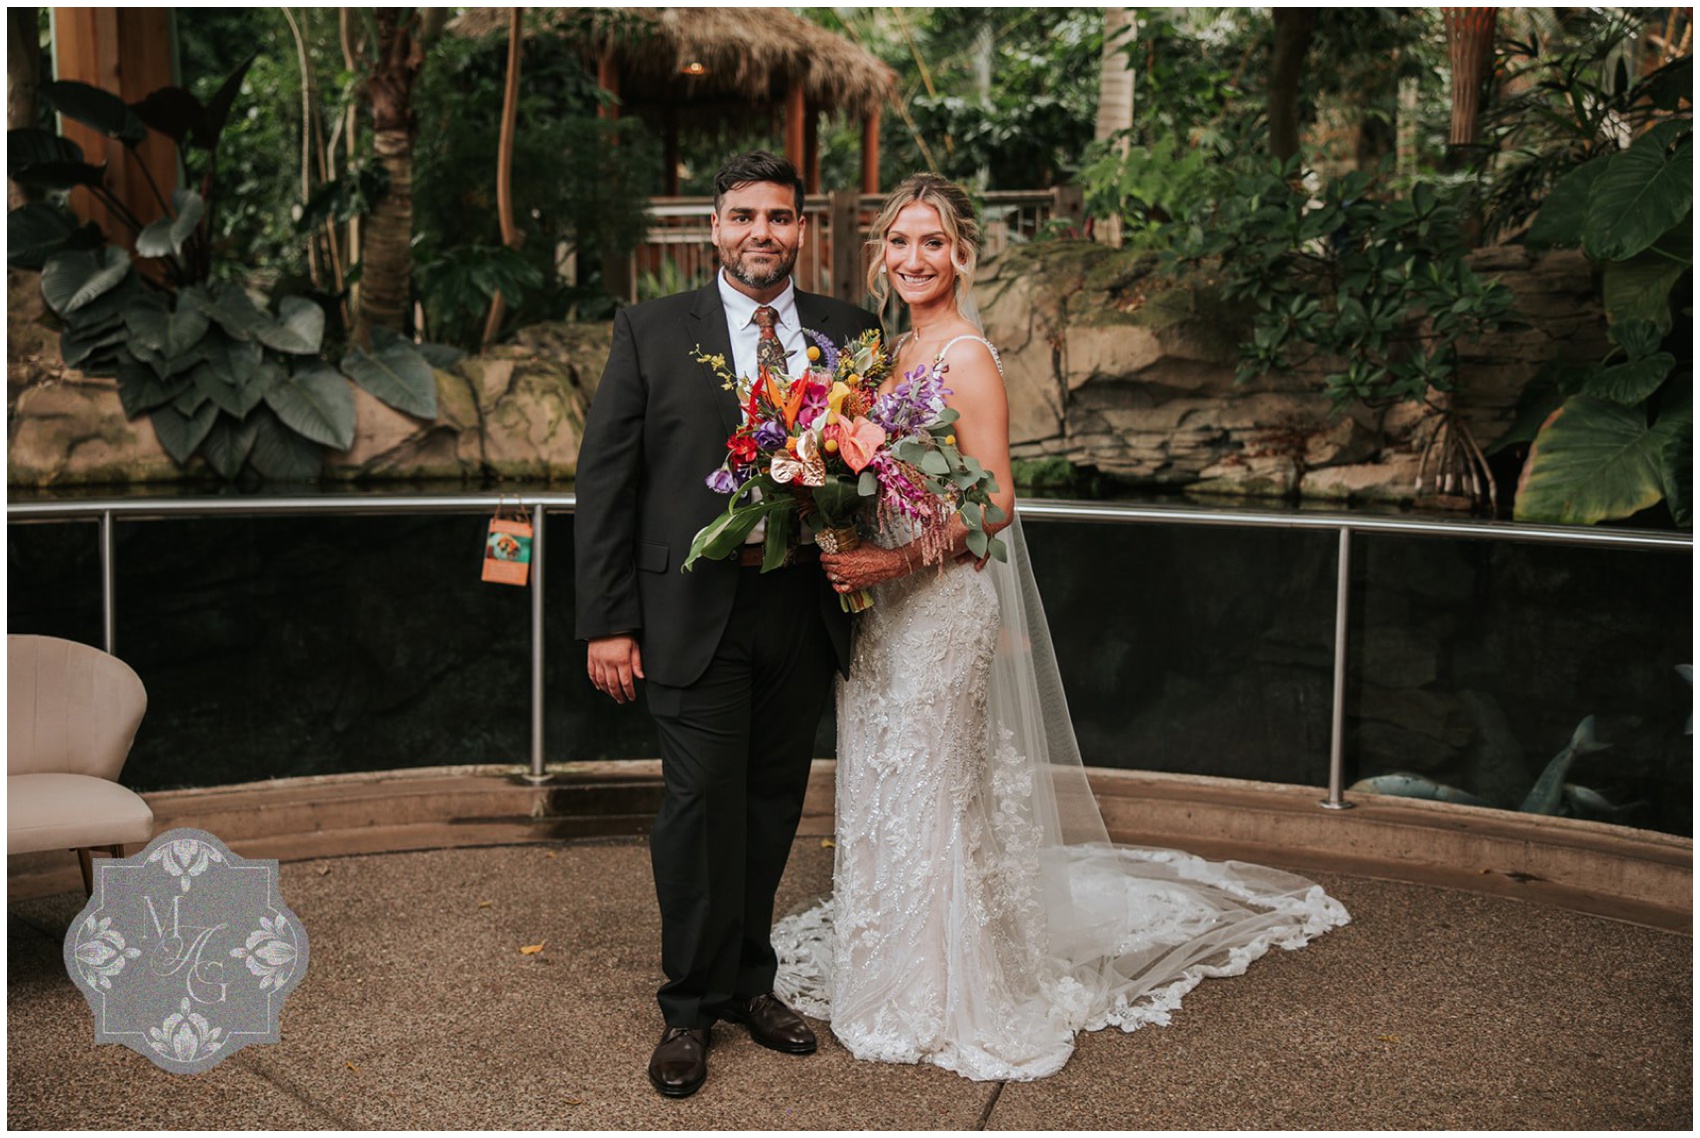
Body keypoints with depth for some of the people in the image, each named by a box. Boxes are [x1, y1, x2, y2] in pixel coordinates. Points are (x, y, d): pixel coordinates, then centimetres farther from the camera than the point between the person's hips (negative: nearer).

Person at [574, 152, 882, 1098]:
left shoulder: (848, 332, 7)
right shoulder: (653, 330, 1)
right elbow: (607, 480, 0)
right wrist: (607, 621, -5)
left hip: (804, 614, 3)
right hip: (694, 611, -2)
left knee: (773, 806, 12)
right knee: (703, 804, -1)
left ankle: (751, 983, 29)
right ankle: (693, 1006, 16)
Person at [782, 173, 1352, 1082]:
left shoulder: (967, 359, -14)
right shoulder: (894, 350, 11)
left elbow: (993, 502, -19)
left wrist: (895, 560, -25)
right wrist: (847, 553, 2)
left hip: (943, 598, -8)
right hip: (884, 599, 8)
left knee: (931, 784, 2)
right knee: (881, 782, 15)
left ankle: (941, 997, 18)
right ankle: (890, 962, 31)